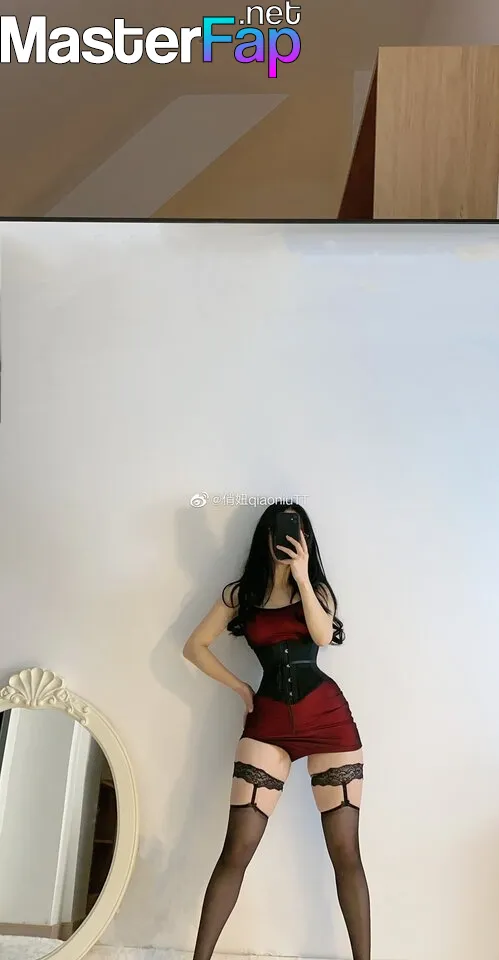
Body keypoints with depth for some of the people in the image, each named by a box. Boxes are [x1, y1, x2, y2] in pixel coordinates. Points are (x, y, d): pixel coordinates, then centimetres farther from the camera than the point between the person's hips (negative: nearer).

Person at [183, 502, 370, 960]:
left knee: (346, 851, 2)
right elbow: (195, 646, 10)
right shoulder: (240, 593, 9)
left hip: (328, 716, 0)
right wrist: (240, 687, 6)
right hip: (268, 719, 0)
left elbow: (323, 636, -9)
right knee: (237, 850, -3)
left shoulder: (317, 588, 11)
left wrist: (301, 576, -14)